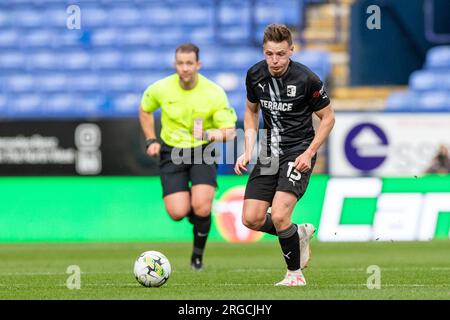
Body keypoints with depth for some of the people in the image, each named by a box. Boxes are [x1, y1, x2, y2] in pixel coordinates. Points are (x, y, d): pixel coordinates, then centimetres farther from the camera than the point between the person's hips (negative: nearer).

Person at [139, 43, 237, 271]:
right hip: (172, 153, 1)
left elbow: (230, 131, -13)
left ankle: (198, 253, 6)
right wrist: (151, 140, 5)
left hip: (202, 152, -1)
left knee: (201, 207, -22)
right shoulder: (161, 89, -8)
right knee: (178, 213, -15)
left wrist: (214, 134, -35)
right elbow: (144, 110, 14)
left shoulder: (214, 93, -14)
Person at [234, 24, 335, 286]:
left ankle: (295, 274, 0)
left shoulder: (306, 79, -15)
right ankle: (300, 234, 23)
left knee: (279, 216, -20)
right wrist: (248, 151, 5)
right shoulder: (255, 75, -1)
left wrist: (309, 153, -13)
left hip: (298, 152, -5)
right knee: (252, 219, -5)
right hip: (269, 153, 5)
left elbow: (328, 117, -3)